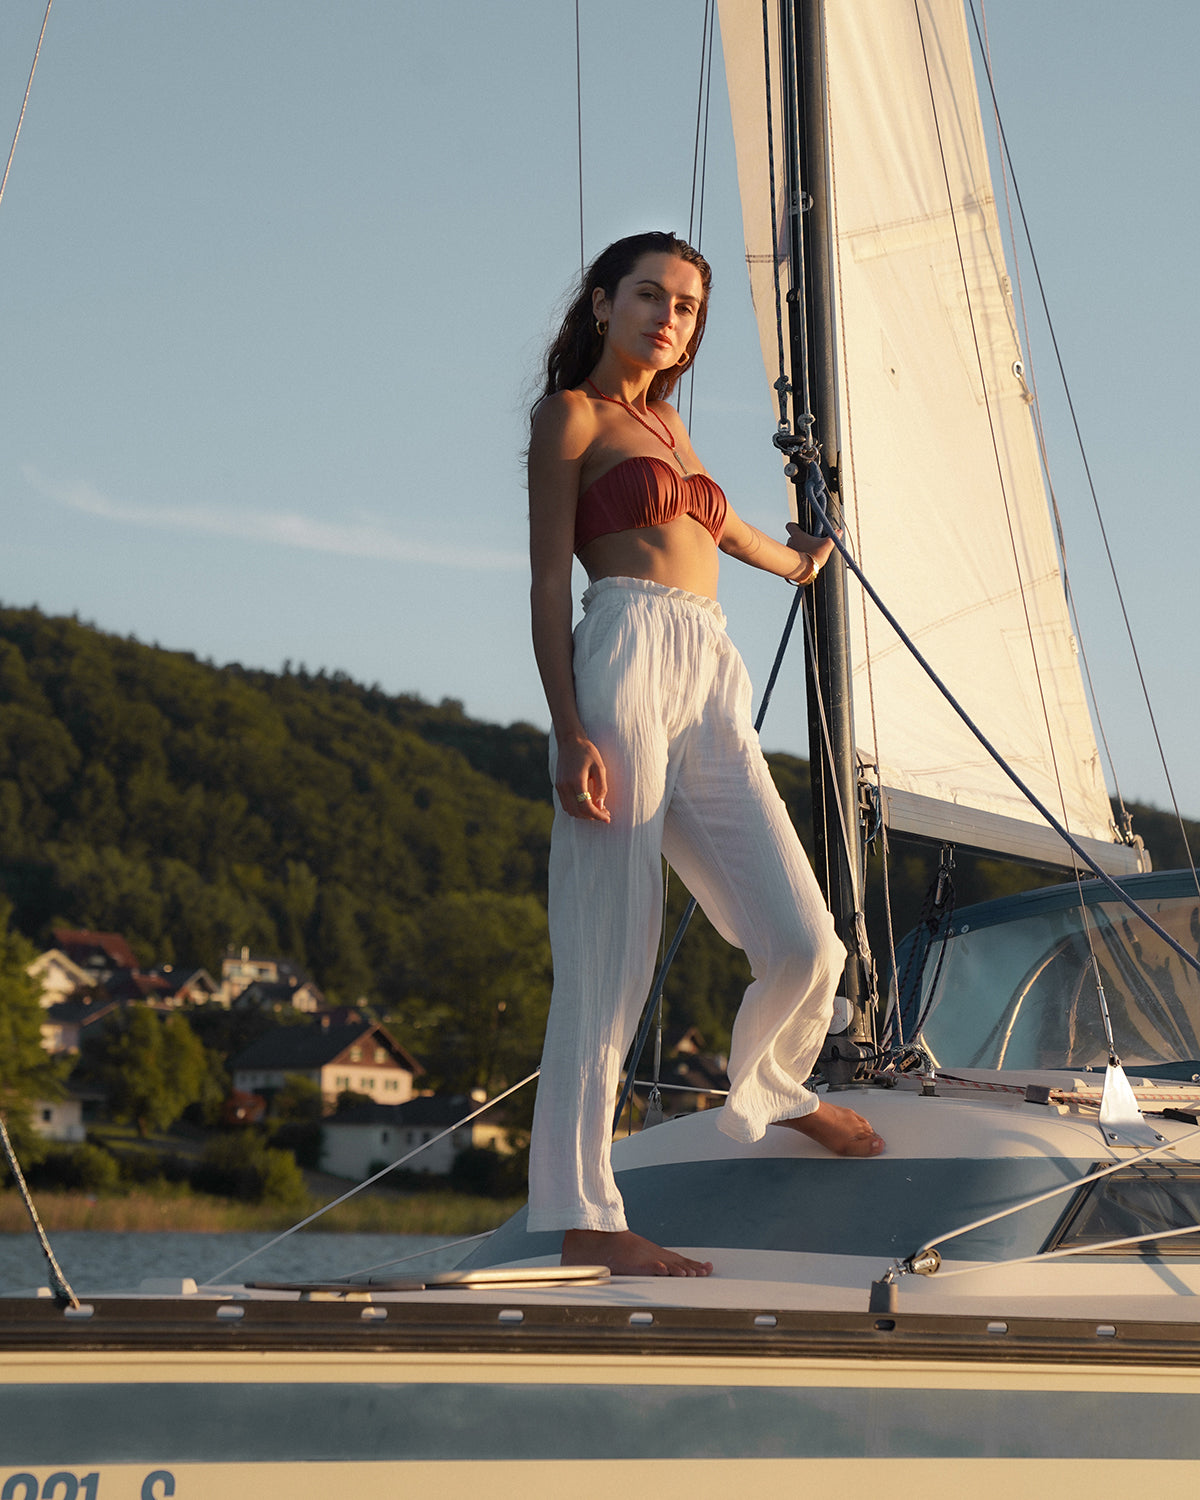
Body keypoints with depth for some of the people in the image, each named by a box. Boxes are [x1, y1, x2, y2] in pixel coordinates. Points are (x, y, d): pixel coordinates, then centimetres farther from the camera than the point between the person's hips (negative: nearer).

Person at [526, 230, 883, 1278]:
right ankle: (582, 1216, -12)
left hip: (714, 683, 7)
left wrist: (794, 563, 71)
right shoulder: (572, 414, 8)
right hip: (628, 656, -7)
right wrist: (570, 730, -14)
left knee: (806, 945, -6)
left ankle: (768, 1092, 24)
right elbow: (550, 582, -1)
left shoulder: (664, 419, 29)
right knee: (608, 955, -12)